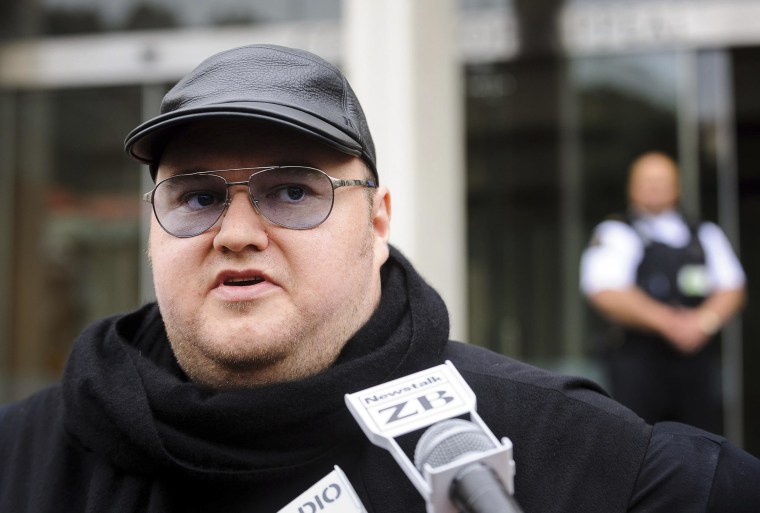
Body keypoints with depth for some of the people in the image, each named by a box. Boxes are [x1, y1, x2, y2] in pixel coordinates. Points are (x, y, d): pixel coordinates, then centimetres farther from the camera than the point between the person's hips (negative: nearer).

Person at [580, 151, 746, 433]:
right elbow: (607, 293, -9)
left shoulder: (706, 235, 20)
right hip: (639, 358, -4)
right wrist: (667, 321, -18)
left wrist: (704, 321, -10)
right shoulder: (615, 234, 5)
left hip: (699, 357, 4)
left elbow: (731, 289, 12)